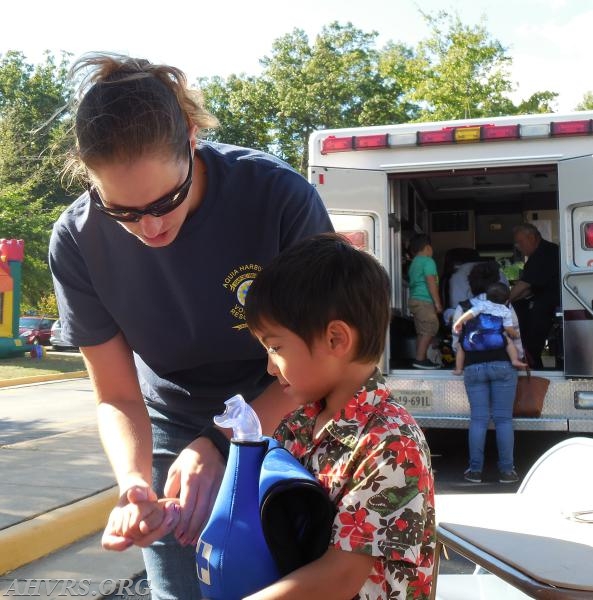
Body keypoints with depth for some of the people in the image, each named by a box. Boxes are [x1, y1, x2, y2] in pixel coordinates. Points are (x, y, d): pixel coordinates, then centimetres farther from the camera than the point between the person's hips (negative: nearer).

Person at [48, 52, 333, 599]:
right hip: (174, 426, 2)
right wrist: (134, 483, -31)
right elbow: (118, 397, -11)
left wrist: (216, 449, -30)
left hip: (285, 421, -1)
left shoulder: (281, 196, -27)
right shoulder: (77, 242, -19)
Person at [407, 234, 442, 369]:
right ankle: (420, 359, -12)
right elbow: (431, 283, -15)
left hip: (415, 300, 10)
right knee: (430, 329, -9)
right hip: (424, 301, -9)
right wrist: (437, 302, -15)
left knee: (422, 332, 11)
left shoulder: (414, 263, 19)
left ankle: (421, 359, 12)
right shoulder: (428, 261, -8)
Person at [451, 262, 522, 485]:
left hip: (473, 367, 1)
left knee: (478, 419, 4)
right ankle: (506, 470, 6)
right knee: (503, 419, 4)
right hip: (502, 365, -1)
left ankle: (475, 470, 6)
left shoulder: (462, 309, 5)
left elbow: (456, 343, 8)